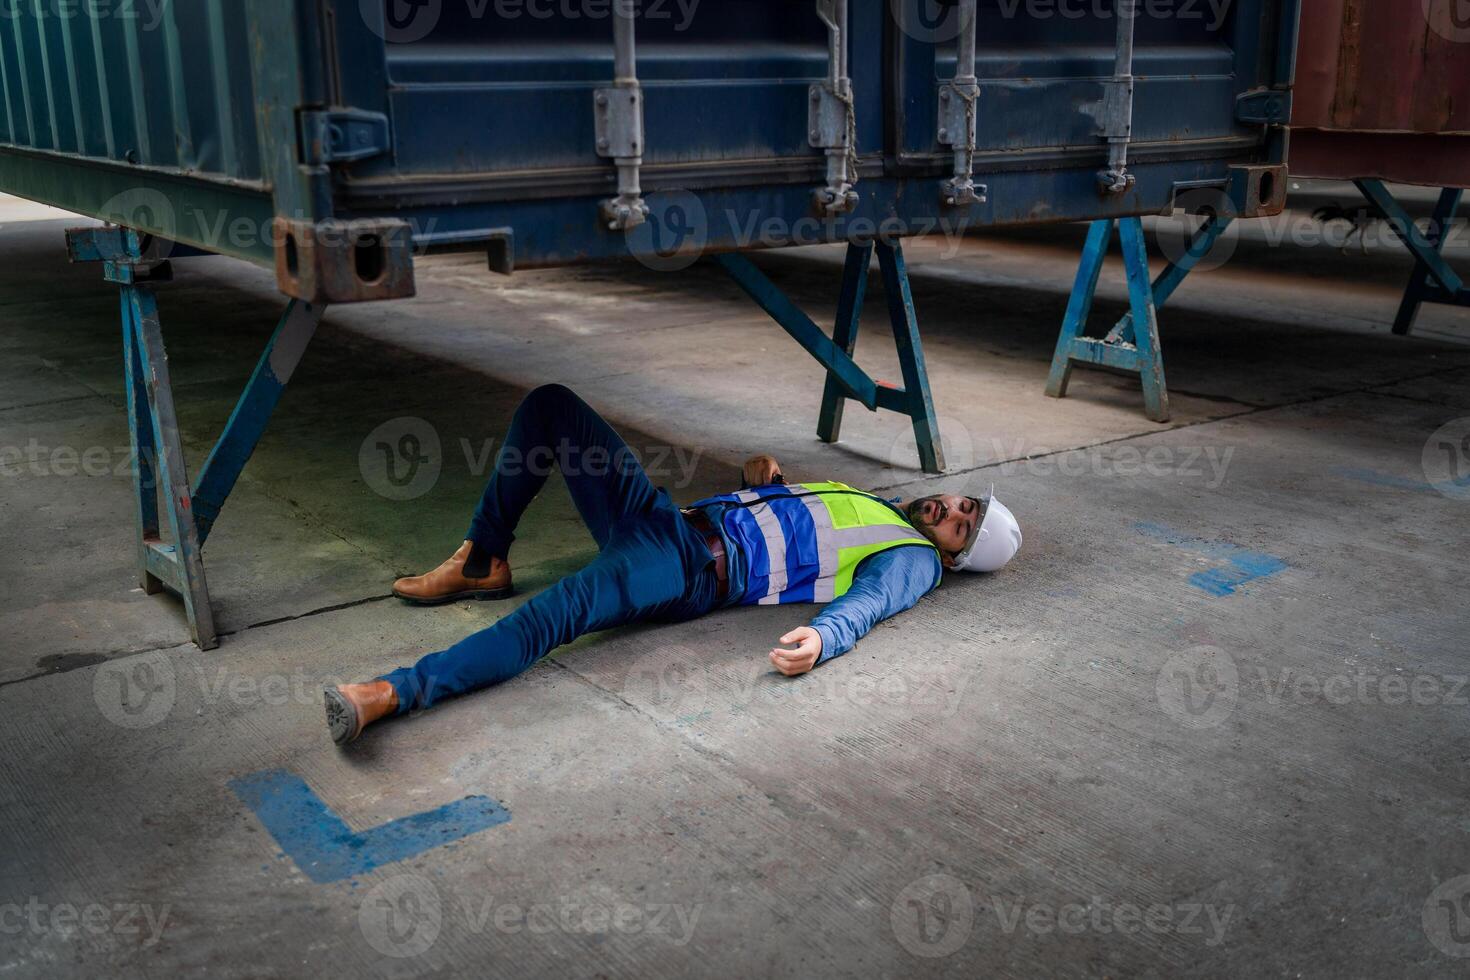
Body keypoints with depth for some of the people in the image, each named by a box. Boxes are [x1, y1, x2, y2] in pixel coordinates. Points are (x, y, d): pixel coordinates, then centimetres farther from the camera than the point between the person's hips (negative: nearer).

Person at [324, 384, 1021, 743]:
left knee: (557, 614, -40)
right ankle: (482, 565, 1)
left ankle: (395, 693, -46)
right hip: (668, 517, 10)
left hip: (697, 570, -10)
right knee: (550, 404, 3)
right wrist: (768, 481, 16)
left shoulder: (914, 561, 3)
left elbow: (863, 605, -19)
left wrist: (821, 636, -41)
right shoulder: (879, 504, 28)